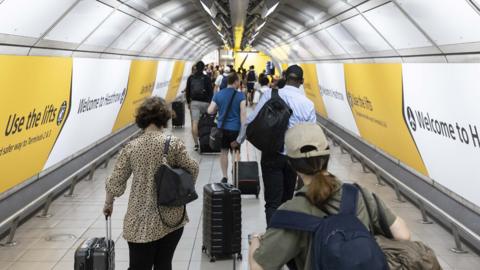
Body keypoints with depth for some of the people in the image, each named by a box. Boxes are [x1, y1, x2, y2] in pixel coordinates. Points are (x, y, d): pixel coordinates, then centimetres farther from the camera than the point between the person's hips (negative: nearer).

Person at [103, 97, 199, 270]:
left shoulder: (131, 147, -4)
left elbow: (115, 183, -1)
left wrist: (108, 203, 17)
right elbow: (191, 171, -5)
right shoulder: (173, 143, -8)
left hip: (141, 222, 0)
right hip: (172, 218, 0)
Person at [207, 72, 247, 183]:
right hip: (235, 128, -2)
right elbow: (243, 113, -14)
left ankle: (224, 176, 17)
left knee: (224, 152, 13)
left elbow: (210, 111, -2)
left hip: (222, 127, 3)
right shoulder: (240, 95, -8)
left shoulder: (218, 94, 1)